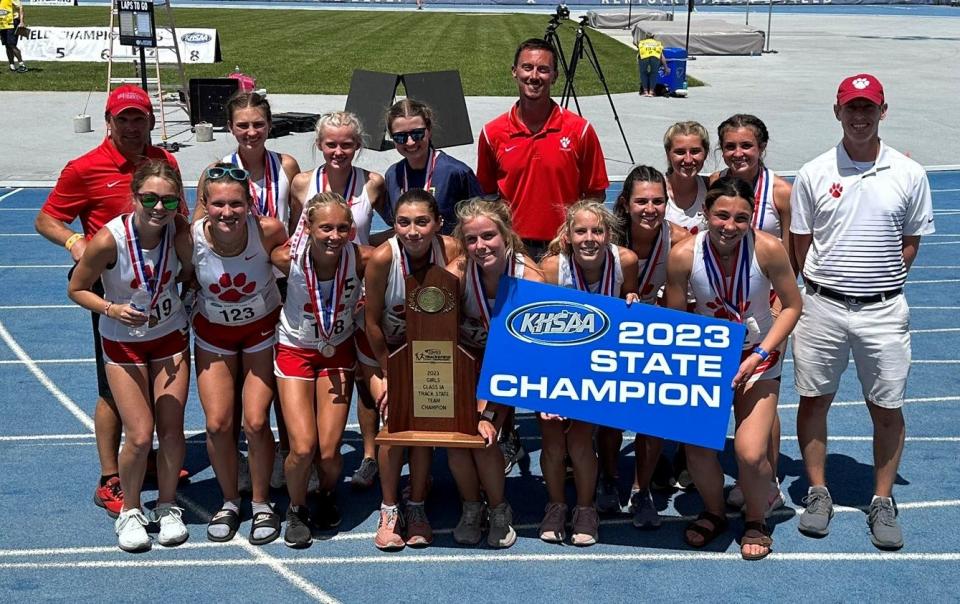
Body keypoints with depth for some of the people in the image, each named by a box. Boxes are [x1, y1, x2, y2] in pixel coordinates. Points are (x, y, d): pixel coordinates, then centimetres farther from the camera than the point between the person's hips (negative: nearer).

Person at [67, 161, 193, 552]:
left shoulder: (180, 231, -18)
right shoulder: (109, 240, -27)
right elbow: (76, 289, -13)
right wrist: (112, 308, -28)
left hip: (171, 337, 3)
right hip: (123, 343, -2)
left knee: (171, 430, 2)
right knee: (140, 436, -6)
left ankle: (167, 508, 23)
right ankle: (130, 512, 18)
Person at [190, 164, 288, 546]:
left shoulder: (268, 230, -26)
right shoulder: (192, 237, -24)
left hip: (262, 330, -1)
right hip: (214, 334, 1)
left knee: (256, 423, -5)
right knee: (218, 424, -1)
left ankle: (262, 503, 19)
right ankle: (230, 502, 23)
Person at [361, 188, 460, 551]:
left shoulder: (450, 250, -25)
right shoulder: (382, 258, -29)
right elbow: (372, 321, -17)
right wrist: (390, 373, -10)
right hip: (383, 350, -2)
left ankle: (417, 508, 11)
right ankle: (389, 511, 3)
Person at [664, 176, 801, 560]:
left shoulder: (767, 248, -23)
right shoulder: (684, 255, -20)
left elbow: (792, 305, -10)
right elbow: (675, 318, -6)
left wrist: (761, 354, -18)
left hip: (758, 360, -1)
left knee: (751, 454, -11)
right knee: (696, 447, -3)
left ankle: (755, 522, 21)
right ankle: (714, 514, 29)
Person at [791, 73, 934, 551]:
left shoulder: (909, 174, 0)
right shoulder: (814, 174, 0)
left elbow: (910, 243, 7)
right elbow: (800, 243, 6)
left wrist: (879, 279, -2)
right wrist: (828, 280, -1)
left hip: (883, 310, 0)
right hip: (822, 304, 0)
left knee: (887, 407, 6)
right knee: (814, 400, 8)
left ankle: (883, 502, 23)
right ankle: (818, 492, 24)